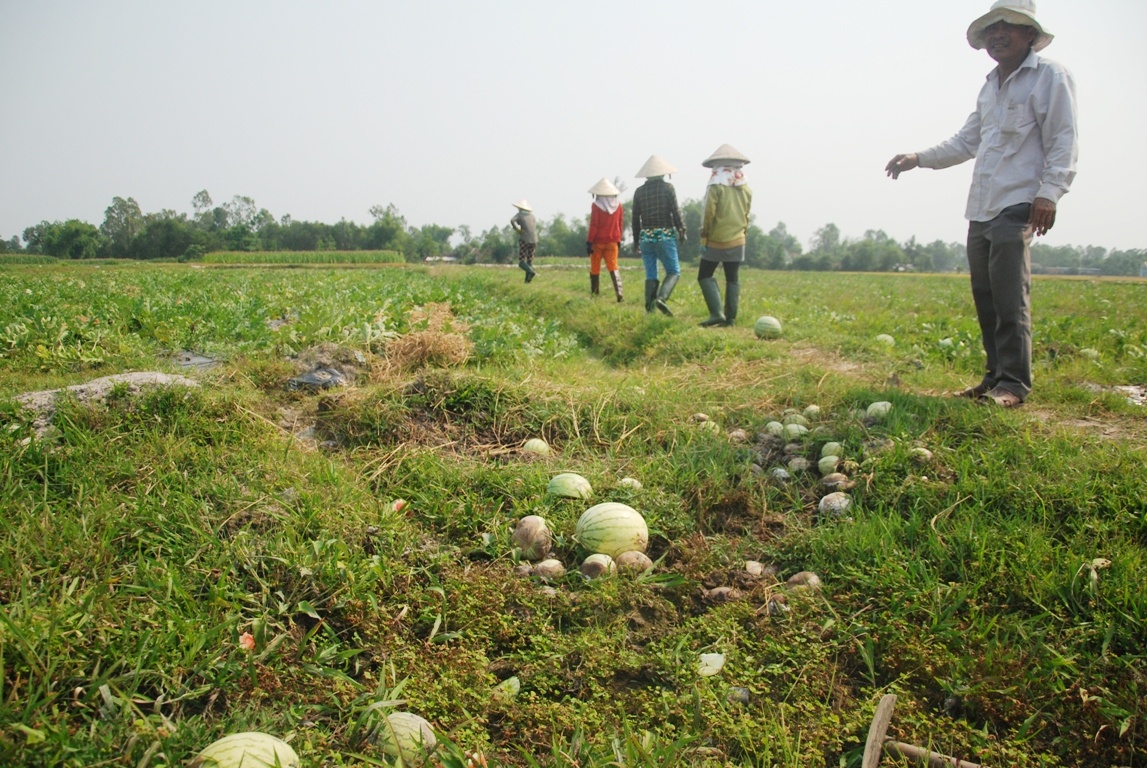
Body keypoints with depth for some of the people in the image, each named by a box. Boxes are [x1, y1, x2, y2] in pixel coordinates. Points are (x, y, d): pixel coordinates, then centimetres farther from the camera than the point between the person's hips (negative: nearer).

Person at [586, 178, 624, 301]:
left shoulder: (596, 205, -9)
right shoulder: (618, 205, 4)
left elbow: (593, 225, -12)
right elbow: (619, 224, 9)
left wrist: (589, 242, -8)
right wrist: (618, 240, 17)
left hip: (598, 241, -3)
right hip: (612, 241, 3)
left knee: (595, 269, 9)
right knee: (613, 267, 0)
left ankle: (595, 293, 15)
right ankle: (619, 291, -19)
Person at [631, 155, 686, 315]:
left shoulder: (639, 191, 6)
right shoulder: (667, 187, -2)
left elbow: (636, 218, 7)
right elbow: (676, 211, -7)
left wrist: (636, 240, 14)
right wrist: (682, 230, 4)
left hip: (645, 236, 4)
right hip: (665, 235, -4)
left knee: (650, 275, 9)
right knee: (674, 272, 3)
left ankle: (649, 308, 2)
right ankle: (661, 298, -20)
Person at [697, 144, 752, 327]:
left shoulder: (716, 186, -9)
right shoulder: (746, 189, 9)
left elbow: (708, 213, -13)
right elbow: (746, 216, 11)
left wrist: (703, 238, -9)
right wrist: (742, 233, 18)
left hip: (716, 241, -5)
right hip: (737, 242, 5)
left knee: (705, 276, 4)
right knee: (732, 279, 9)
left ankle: (716, 313, -9)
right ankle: (730, 318, 8)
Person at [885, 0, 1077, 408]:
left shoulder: (1050, 76, 0)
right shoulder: (990, 86, 23)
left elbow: (1063, 141, -7)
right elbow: (967, 142, 28)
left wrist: (1049, 192, -18)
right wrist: (918, 158, 19)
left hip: (1017, 205, -7)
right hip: (981, 207, 8)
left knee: (1009, 297, -12)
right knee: (985, 297, 6)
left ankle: (1013, 384, -7)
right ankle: (995, 376, 14)